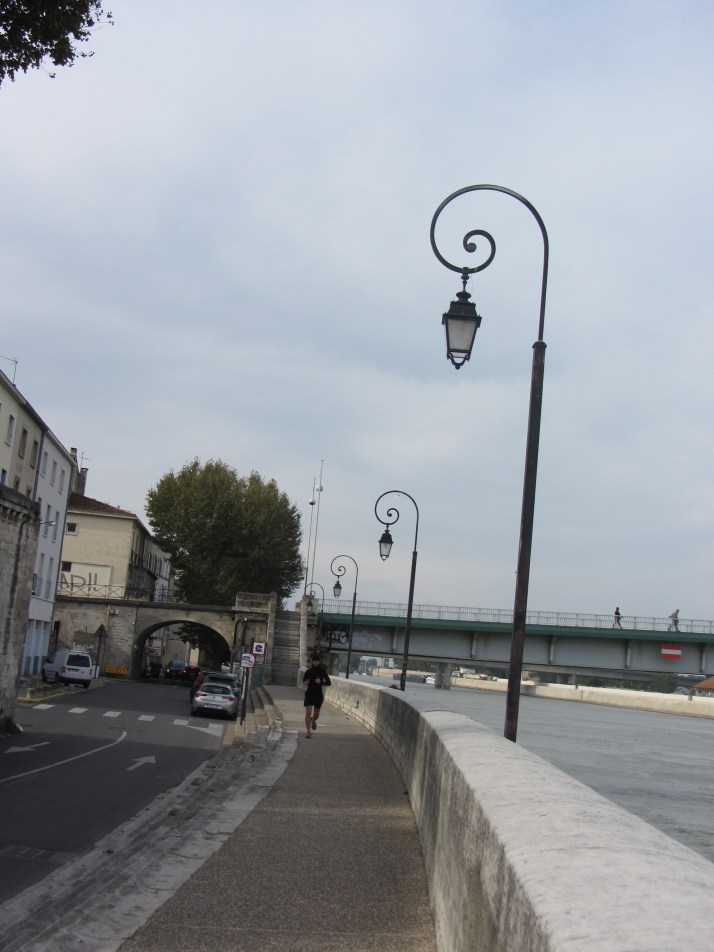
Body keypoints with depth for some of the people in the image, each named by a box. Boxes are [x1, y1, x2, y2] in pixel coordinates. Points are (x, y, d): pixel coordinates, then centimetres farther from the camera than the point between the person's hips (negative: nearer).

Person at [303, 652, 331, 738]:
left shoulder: (323, 671, -5)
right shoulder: (308, 671, -3)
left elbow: (329, 683, -5)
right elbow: (304, 680, 13)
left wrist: (321, 682, -21)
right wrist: (305, 682, -11)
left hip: (318, 695, 1)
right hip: (309, 694, -1)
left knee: (316, 713, 16)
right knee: (308, 712, -12)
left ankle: (314, 720, 51)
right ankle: (308, 731, -7)